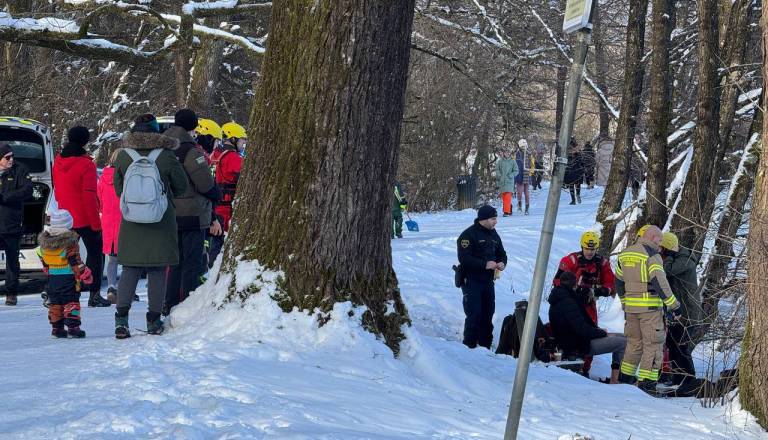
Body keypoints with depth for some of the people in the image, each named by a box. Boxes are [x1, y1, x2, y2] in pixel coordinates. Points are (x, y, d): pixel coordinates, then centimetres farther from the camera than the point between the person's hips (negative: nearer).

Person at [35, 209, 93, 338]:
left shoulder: (44, 240, 5)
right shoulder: (70, 240, -14)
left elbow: (43, 261, 14)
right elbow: (75, 261, -15)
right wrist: (85, 274, -8)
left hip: (52, 278, 6)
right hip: (68, 277, -6)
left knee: (55, 303, 12)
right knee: (71, 302, -2)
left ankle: (56, 328, 14)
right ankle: (72, 327, -8)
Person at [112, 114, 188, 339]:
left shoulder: (123, 156, -2)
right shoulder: (166, 156, -8)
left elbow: (118, 188, 8)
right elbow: (181, 186, 4)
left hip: (132, 222, 2)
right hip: (161, 222, -2)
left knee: (130, 270, 7)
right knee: (158, 271, 6)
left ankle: (121, 318, -5)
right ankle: (154, 320, 8)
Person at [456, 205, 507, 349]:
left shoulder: (493, 234, 12)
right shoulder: (469, 235, -13)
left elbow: (501, 253, 22)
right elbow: (464, 258, -21)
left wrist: (502, 262, -1)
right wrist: (484, 264, -26)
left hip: (488, 281, 7)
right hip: (471, 281, -7)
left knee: (488, 314, 9)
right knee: (474, 314, -11)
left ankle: (485, 344, 19)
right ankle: (469, 346, -3)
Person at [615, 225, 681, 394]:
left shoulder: (625, 254, 12)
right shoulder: (652, 255, -11)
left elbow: (619, 282, 19)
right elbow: (660, 283, -17)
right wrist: (674, 306, -13)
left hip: (631, 307, 7)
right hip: (650, 307, -7)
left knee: (634, 342, 19)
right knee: (653, 344, -1)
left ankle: (625, 377, 23)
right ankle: (646, 382, -7)